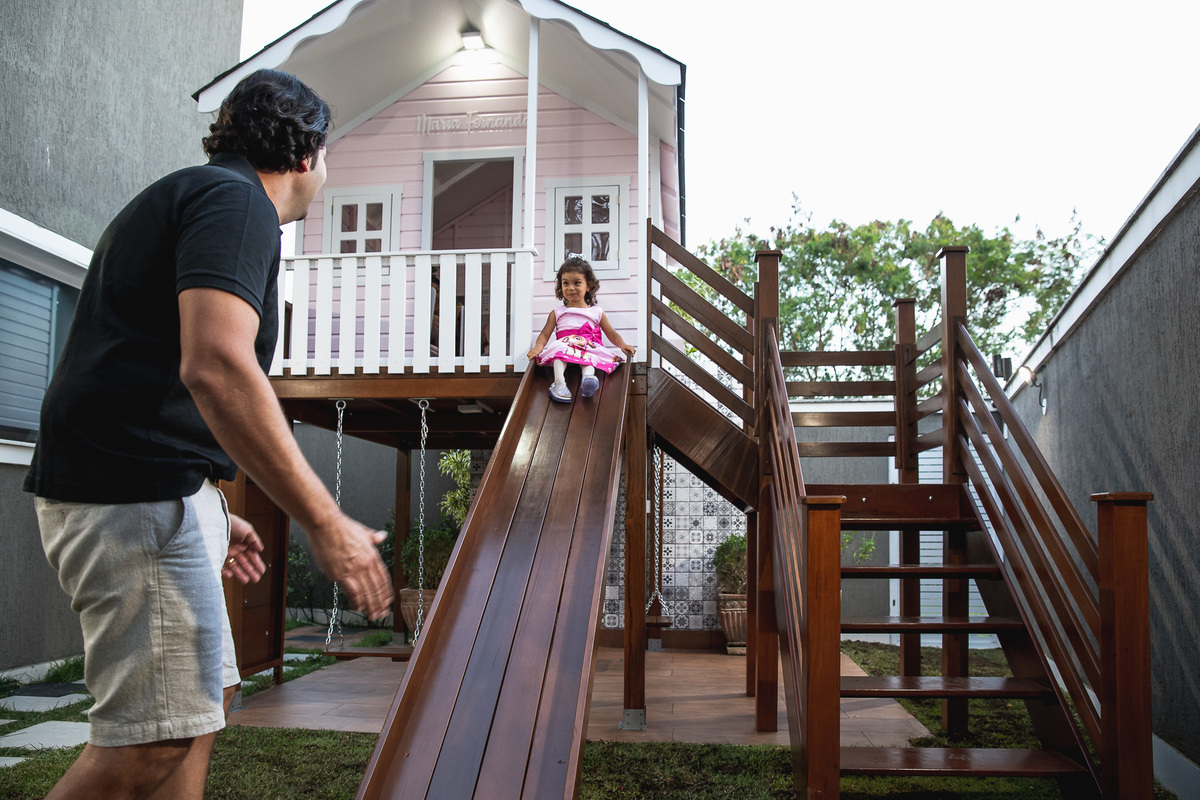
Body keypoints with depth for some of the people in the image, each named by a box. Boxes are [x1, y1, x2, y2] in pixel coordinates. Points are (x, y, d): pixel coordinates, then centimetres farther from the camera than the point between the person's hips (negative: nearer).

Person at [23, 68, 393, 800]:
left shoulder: (182, 197, 23)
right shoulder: (235, 199, -9)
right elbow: (216, 367, -26)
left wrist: (212, 511, 28)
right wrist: (325, 523, -23)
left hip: (155, 491, 11)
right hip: (136, 494, -11)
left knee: (203, 700, 15)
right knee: (156, 739, -7)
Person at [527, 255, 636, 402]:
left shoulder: (597, 312, 24)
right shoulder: (557, 312, 24)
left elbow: (612, 333, 19)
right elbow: (545, 334, 15)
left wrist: (622, 345, -3)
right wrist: (538, 346, -8)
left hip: (589, 346, 0)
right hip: (563, 345, 0)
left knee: (587, 356, -38)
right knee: (559, 349, -37)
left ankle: (588, 375, -66)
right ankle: (559, 382, -56)